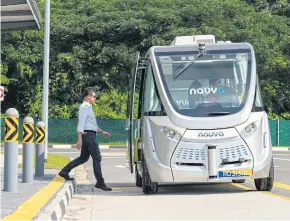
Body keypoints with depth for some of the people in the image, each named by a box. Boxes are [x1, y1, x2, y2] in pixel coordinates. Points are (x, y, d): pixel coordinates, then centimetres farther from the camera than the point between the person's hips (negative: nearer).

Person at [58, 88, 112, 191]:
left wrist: (102, 132, 24)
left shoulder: (88, 107, 21)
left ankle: (64, 171, 15)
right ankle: (100, 182, -5)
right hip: (88, 135, -10)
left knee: (83, 158, 14)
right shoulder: (85, 107, -11)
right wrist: (79, 139, -22)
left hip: (90, 135, 10)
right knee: (97, 158, -7)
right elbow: (81, 123, -17)